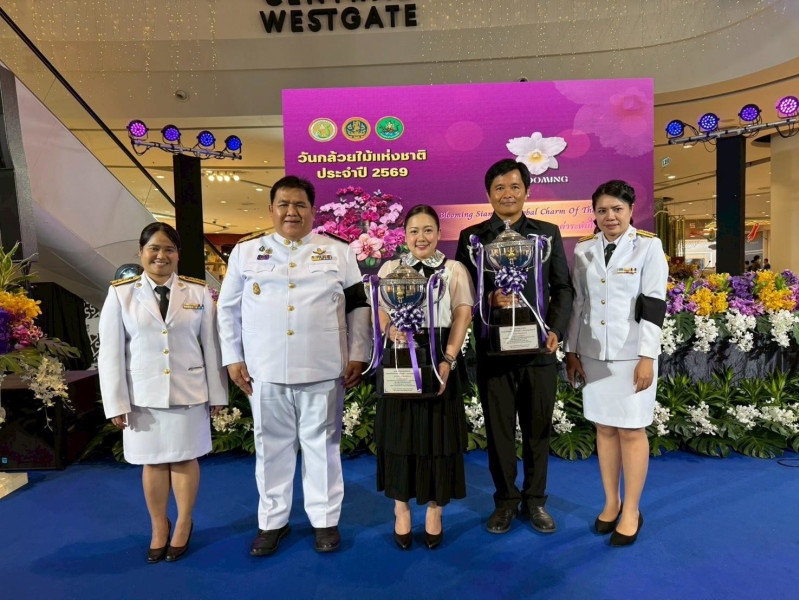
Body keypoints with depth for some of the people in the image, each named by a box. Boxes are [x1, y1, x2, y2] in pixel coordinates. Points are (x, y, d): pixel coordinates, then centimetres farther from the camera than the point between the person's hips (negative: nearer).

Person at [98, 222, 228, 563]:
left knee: (185, 458, 11)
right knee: (153, 461, 13)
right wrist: (116, 402, -5)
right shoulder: (121, 293, -2)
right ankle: (159, 527, 33)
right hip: (143, 394, 0)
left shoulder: (198, 292, -1)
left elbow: (211, 346, 0)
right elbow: (110, 352, -2)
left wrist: (217, 393, 1)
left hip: (188, 392, 0)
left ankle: (184, 525, 31)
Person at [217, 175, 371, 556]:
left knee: (322, 444, 9)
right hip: (265, 370, 1)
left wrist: (357, 355, -2)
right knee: (271, 446, 12)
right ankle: (272, 521, 30)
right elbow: (228, 309, 11)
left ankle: (325, 520, 26)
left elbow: (358, 306, 5)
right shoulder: (245, 252, 8)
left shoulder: (338, 252, 6)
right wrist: (232, 357, 5)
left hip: (323, 369, -1)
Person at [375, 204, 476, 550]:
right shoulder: (390, 269, 11)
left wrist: (448, 359, -16)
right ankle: (401, 510, 22)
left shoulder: (455, 270, 7)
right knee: (399, 434, 6)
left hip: (441, 362, -1)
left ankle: (435, 511, 22)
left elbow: (463, 315, -3)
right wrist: (390, 330, -22)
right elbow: (381, 311, 2)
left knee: (438, 435, 5)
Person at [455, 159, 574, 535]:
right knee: (499, 429, 10)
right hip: (493, 349, -1)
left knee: (538, 429, 12)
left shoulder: (548, 233, 8)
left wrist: (556, 330, -7)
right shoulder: (471, 236, 5)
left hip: (538, 348, 1)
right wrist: (488, 299, -18)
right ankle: (505, 501, 28)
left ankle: (534, 499, 31)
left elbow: (563, 288, 7)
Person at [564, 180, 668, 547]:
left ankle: (631, 512, 20)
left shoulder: (649, 246, -4)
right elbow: (576, 303, 7)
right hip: (594, 354, 3)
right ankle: (611, 502, 27)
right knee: (604, 429, 11)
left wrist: (647, 357, -12)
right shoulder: (583, 250, 5)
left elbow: (653, 304, -8)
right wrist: (571, 351, 5)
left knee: (632, 431, 4)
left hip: (632, 355, -3)